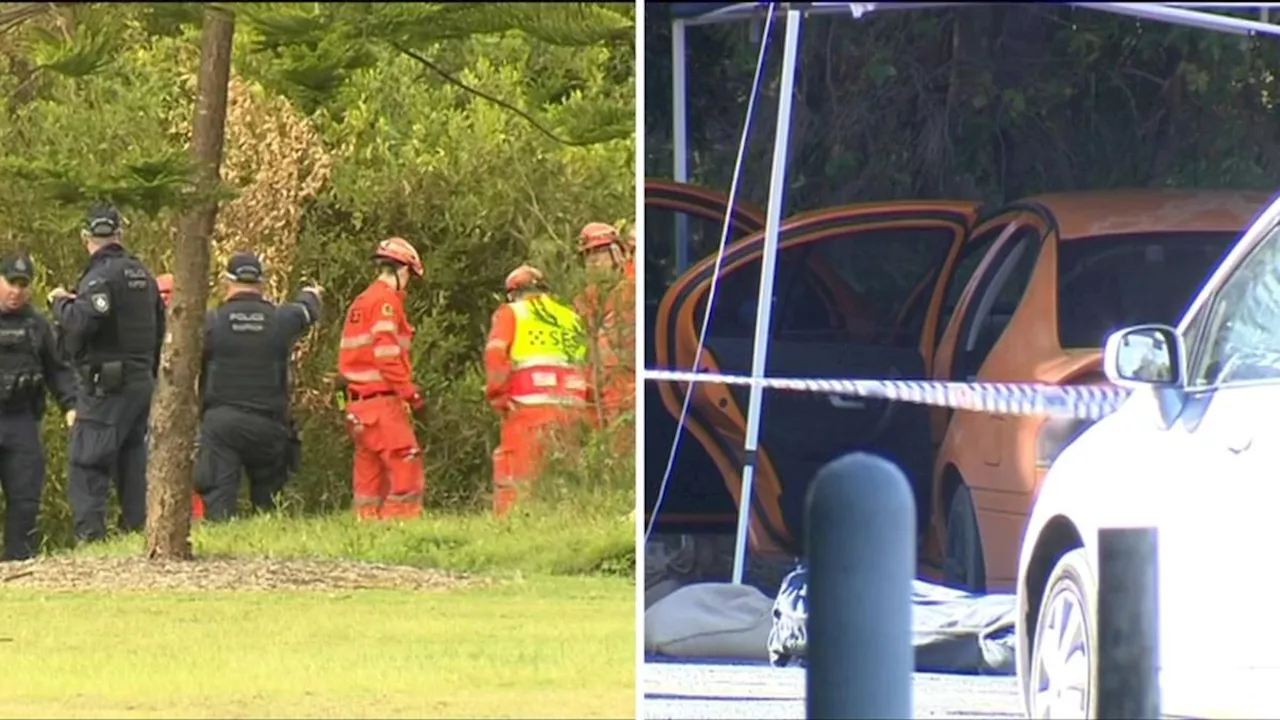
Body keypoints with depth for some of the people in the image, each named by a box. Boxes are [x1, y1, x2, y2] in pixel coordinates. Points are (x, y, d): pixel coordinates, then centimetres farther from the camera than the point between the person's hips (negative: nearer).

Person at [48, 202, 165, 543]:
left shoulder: (102, 275, -13)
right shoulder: (143, 275, 13)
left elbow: (81, 322, -27)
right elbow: (159, 333, 19)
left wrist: (60, 301, -8)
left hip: (107, 386, -8)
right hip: (142, 383, 8)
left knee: (87, 467, -8)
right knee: (132, 464, 14)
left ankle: (90, 538, -16)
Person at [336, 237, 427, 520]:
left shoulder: (361, 302, 19)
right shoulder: (386, 300, -9)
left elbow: (348, 358, 19)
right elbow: (387, 355, -17)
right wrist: (412, 395, -15)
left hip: (358, 400, 9)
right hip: (382, 399, -9)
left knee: (370, 474, 10)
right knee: (406, 466, -12)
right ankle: (400, 520, -20)